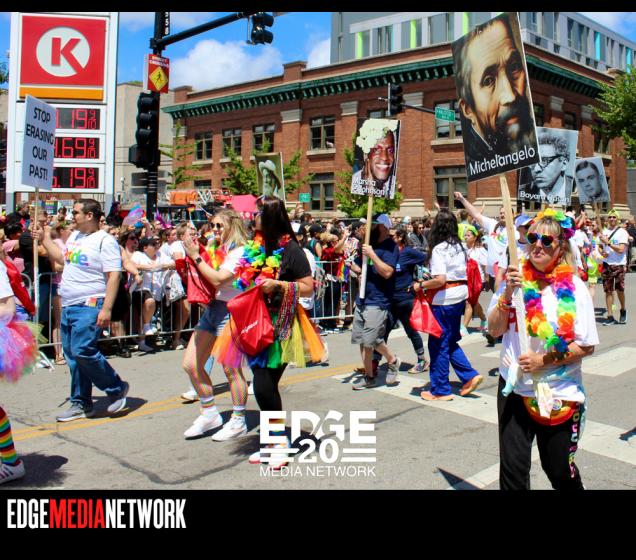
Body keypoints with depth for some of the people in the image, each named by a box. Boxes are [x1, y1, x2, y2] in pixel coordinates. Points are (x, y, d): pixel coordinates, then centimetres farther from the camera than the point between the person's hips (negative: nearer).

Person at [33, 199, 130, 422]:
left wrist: (106, 309, -22)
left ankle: (117, 388, 2)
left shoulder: (105, 241, -10)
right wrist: (45, 238, 29)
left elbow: (113, 276, -16)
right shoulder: (74, 236, 16)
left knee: (83, 351, -18)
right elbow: (62, 258, 33)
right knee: (72, 356, 11)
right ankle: (81, 404, 21)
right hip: (68, 306, 9)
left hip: (89, 306, -9)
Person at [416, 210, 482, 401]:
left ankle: (440, 390, 11)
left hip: (444, 299, -8)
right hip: (460, 295, 8)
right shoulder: (459, 246, 8)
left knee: (439, 344, 3)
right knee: (450, 341, 20)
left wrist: (421, 285, -11)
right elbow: (463, 273, 11)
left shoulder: (439, 249, -15)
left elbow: (440, 280, -23)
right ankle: (470, 376, 14)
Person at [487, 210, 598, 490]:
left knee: (559, 470, 14)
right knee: (512, 468, 6)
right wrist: (507, 294, -17)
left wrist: (545, 360, -17)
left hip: (559, 395, -1)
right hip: (514, 387, 2)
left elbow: (586, 346, -7)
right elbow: (495, 329, -3)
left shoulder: (574, 288, -8)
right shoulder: (516, 278, -2)